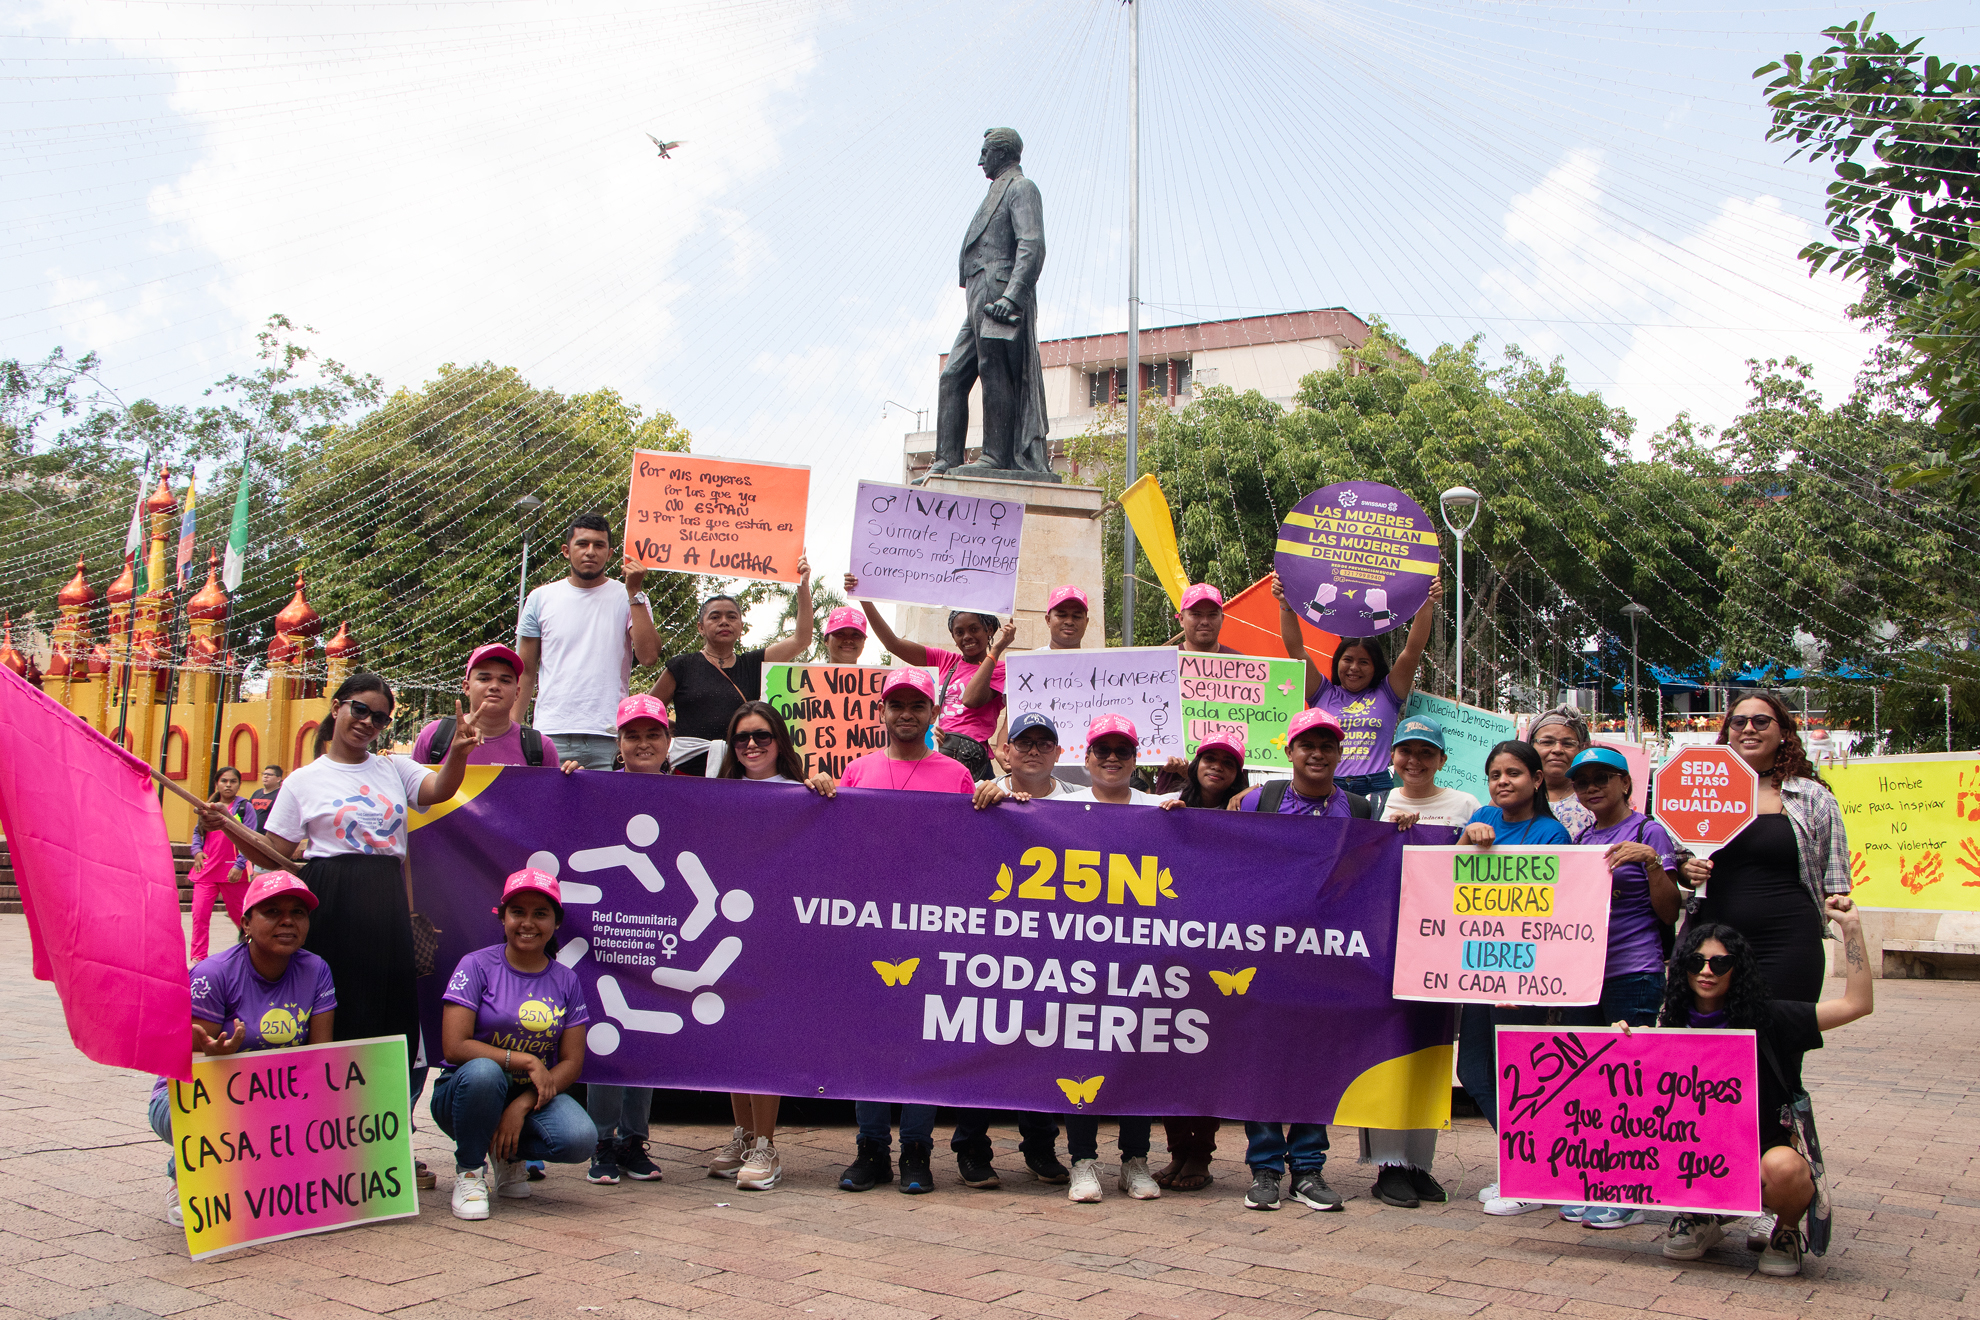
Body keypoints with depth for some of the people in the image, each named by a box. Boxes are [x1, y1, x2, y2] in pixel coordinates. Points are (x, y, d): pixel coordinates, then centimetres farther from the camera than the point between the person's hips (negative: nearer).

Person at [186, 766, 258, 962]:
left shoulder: (244, 807, -1)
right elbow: (197, 831, 22)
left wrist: (240, 865, -16)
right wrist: (196, 850, 1)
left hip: (233, 871, -4)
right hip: (206, 869, 4)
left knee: (239, 915, 7)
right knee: (199, 914, -6)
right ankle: (198, 957, 1)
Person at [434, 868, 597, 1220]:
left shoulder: (567, 981, 4)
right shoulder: (477, 966, -6)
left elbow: (572, 1062, -2)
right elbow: (454, 1046, -16)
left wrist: (522, 1105, -17)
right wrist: (526, 1061, -19)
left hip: (534, 1095, 3)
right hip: (469, 1092, -2)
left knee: (580, 1140, -28)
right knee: (483, 1072, -38)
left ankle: (509, 1154, 8)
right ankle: (469, 1171, -10)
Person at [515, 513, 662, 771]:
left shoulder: (629, 600, 7)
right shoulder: (541, 598, 11)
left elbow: (649, 656, -9)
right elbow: (526, 672, 13)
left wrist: (634, 593, -9)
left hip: (609, 739, -1)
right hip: (551, 734, 1)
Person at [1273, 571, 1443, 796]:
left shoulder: (1387, 695, 16)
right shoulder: (1324, 693, 16)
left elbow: (1413, 650, 9)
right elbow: (1295, 648, 11)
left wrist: (1427, 605, 1)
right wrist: (1285, 604, 3)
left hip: (1375, 788, 0)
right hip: (1326, 787, 0)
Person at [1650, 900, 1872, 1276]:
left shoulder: (1765, 1019, -8)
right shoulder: (1674, 1024, 1)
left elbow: (1858, 1003, -13)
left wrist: (1851, 927, -18)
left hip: (1769, 1149, -3)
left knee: (1782, 1167, -37)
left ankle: (1788, 1231, 1)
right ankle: (1701, 1220, 7)